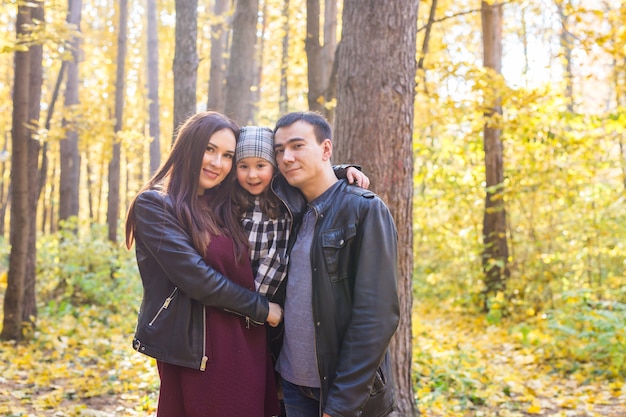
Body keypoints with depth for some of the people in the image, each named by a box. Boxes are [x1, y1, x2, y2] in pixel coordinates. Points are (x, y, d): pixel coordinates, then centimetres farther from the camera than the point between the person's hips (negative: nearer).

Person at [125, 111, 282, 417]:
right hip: (194, 353, -6)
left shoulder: (225, 208, 13)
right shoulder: (153, 205, -7)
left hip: (246, 349, 6)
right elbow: (196, 278, -16)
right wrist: (262, 309, -7)